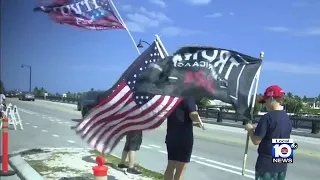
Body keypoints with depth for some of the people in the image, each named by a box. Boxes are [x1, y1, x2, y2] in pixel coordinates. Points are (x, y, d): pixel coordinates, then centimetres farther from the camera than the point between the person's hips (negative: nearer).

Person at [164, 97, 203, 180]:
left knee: (170, 166, 16)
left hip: (171, 137, 7)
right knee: (181, 169, 1)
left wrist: (192, 123, 21)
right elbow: (193, 115, -26)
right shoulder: (188, 98, -11)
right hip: (184, 138, -7)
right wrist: (199, 121, -4)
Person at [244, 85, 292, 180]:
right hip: (282, 165, 7)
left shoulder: (267, 117, -18)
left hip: (266, 165, -7)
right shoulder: (288, 119, 5)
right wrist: (257, 130, 15)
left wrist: (250, 129, 1)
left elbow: (256, 141, -17)